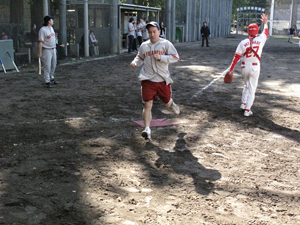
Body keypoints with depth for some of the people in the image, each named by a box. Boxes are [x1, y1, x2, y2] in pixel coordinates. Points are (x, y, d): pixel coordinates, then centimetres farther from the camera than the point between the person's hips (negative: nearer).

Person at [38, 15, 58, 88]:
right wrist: (40, 52, -21)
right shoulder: (42, 30, -16)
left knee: (53, 65, 17)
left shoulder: (51, 28, 11)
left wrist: (55, 48, 23)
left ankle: (51, 78, 33)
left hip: (53, 49, 9)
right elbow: (40, 42, -18)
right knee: (47, 66, -6)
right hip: (46, 50, -9)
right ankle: (47, 82, -1)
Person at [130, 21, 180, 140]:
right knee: (148, 104, -13)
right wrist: (135, 63, 2)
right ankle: (147, 129, -13)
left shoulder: (165, 44, -2)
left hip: (163, 80, -1)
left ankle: (172, 103, 55)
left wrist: (161, 57, -19)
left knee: (167, 103, 16)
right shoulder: (144, 46, 9)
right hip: (148, 80, 1)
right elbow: (140, 57, 24)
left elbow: (175, 57, -7)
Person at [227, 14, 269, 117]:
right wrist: (265, 23, 33)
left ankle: (243, 103, 33)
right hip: (255, 68, -2)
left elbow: (236, 57, -7)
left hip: (245, 67, 2)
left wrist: (231, 69, -2)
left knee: (246, 86, 26)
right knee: (252, 89, 4)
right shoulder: (260, 39, -7)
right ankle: (247, 110, 3)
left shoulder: (243, 43, -6)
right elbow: (266, 32, 16)